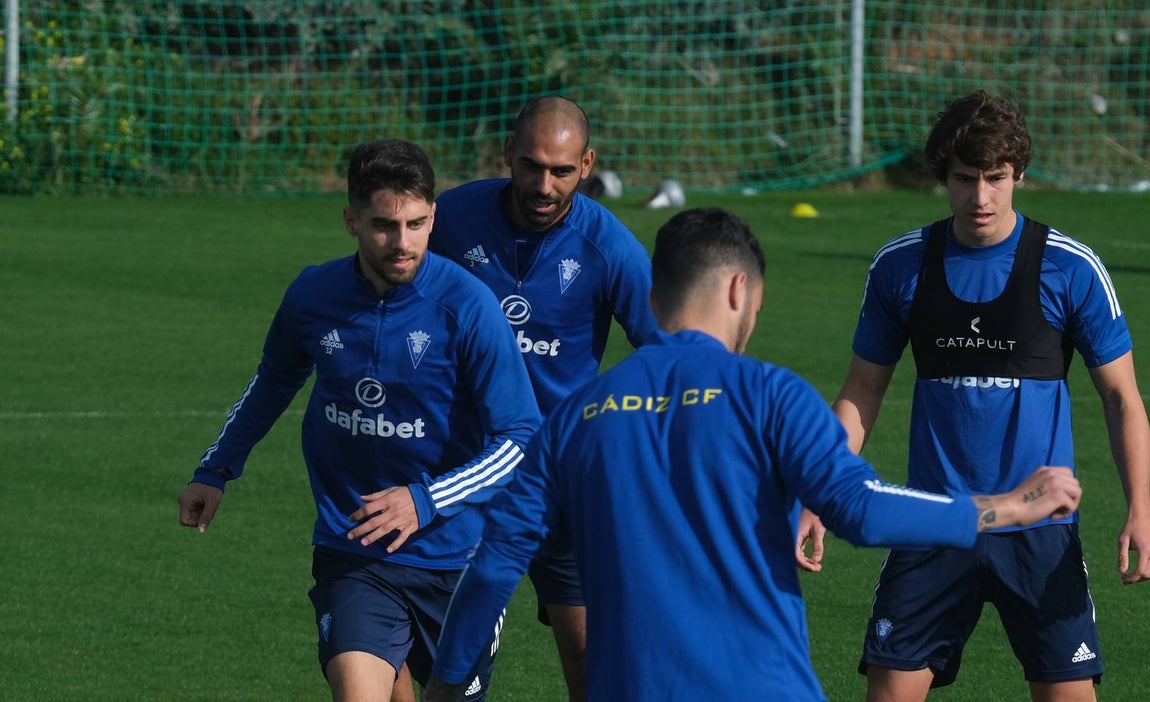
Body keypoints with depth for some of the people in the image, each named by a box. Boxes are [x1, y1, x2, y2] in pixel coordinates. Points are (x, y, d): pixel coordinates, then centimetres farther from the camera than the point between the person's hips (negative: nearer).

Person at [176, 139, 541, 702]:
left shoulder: (466, 305, -14)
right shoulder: (313, 296, -3)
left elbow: (521, 439, -12)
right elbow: (273, 381, 20)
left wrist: (426, 501, -24)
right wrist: (215, 471, 17)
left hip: (454, 557, -1)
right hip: (353, 560, 1)